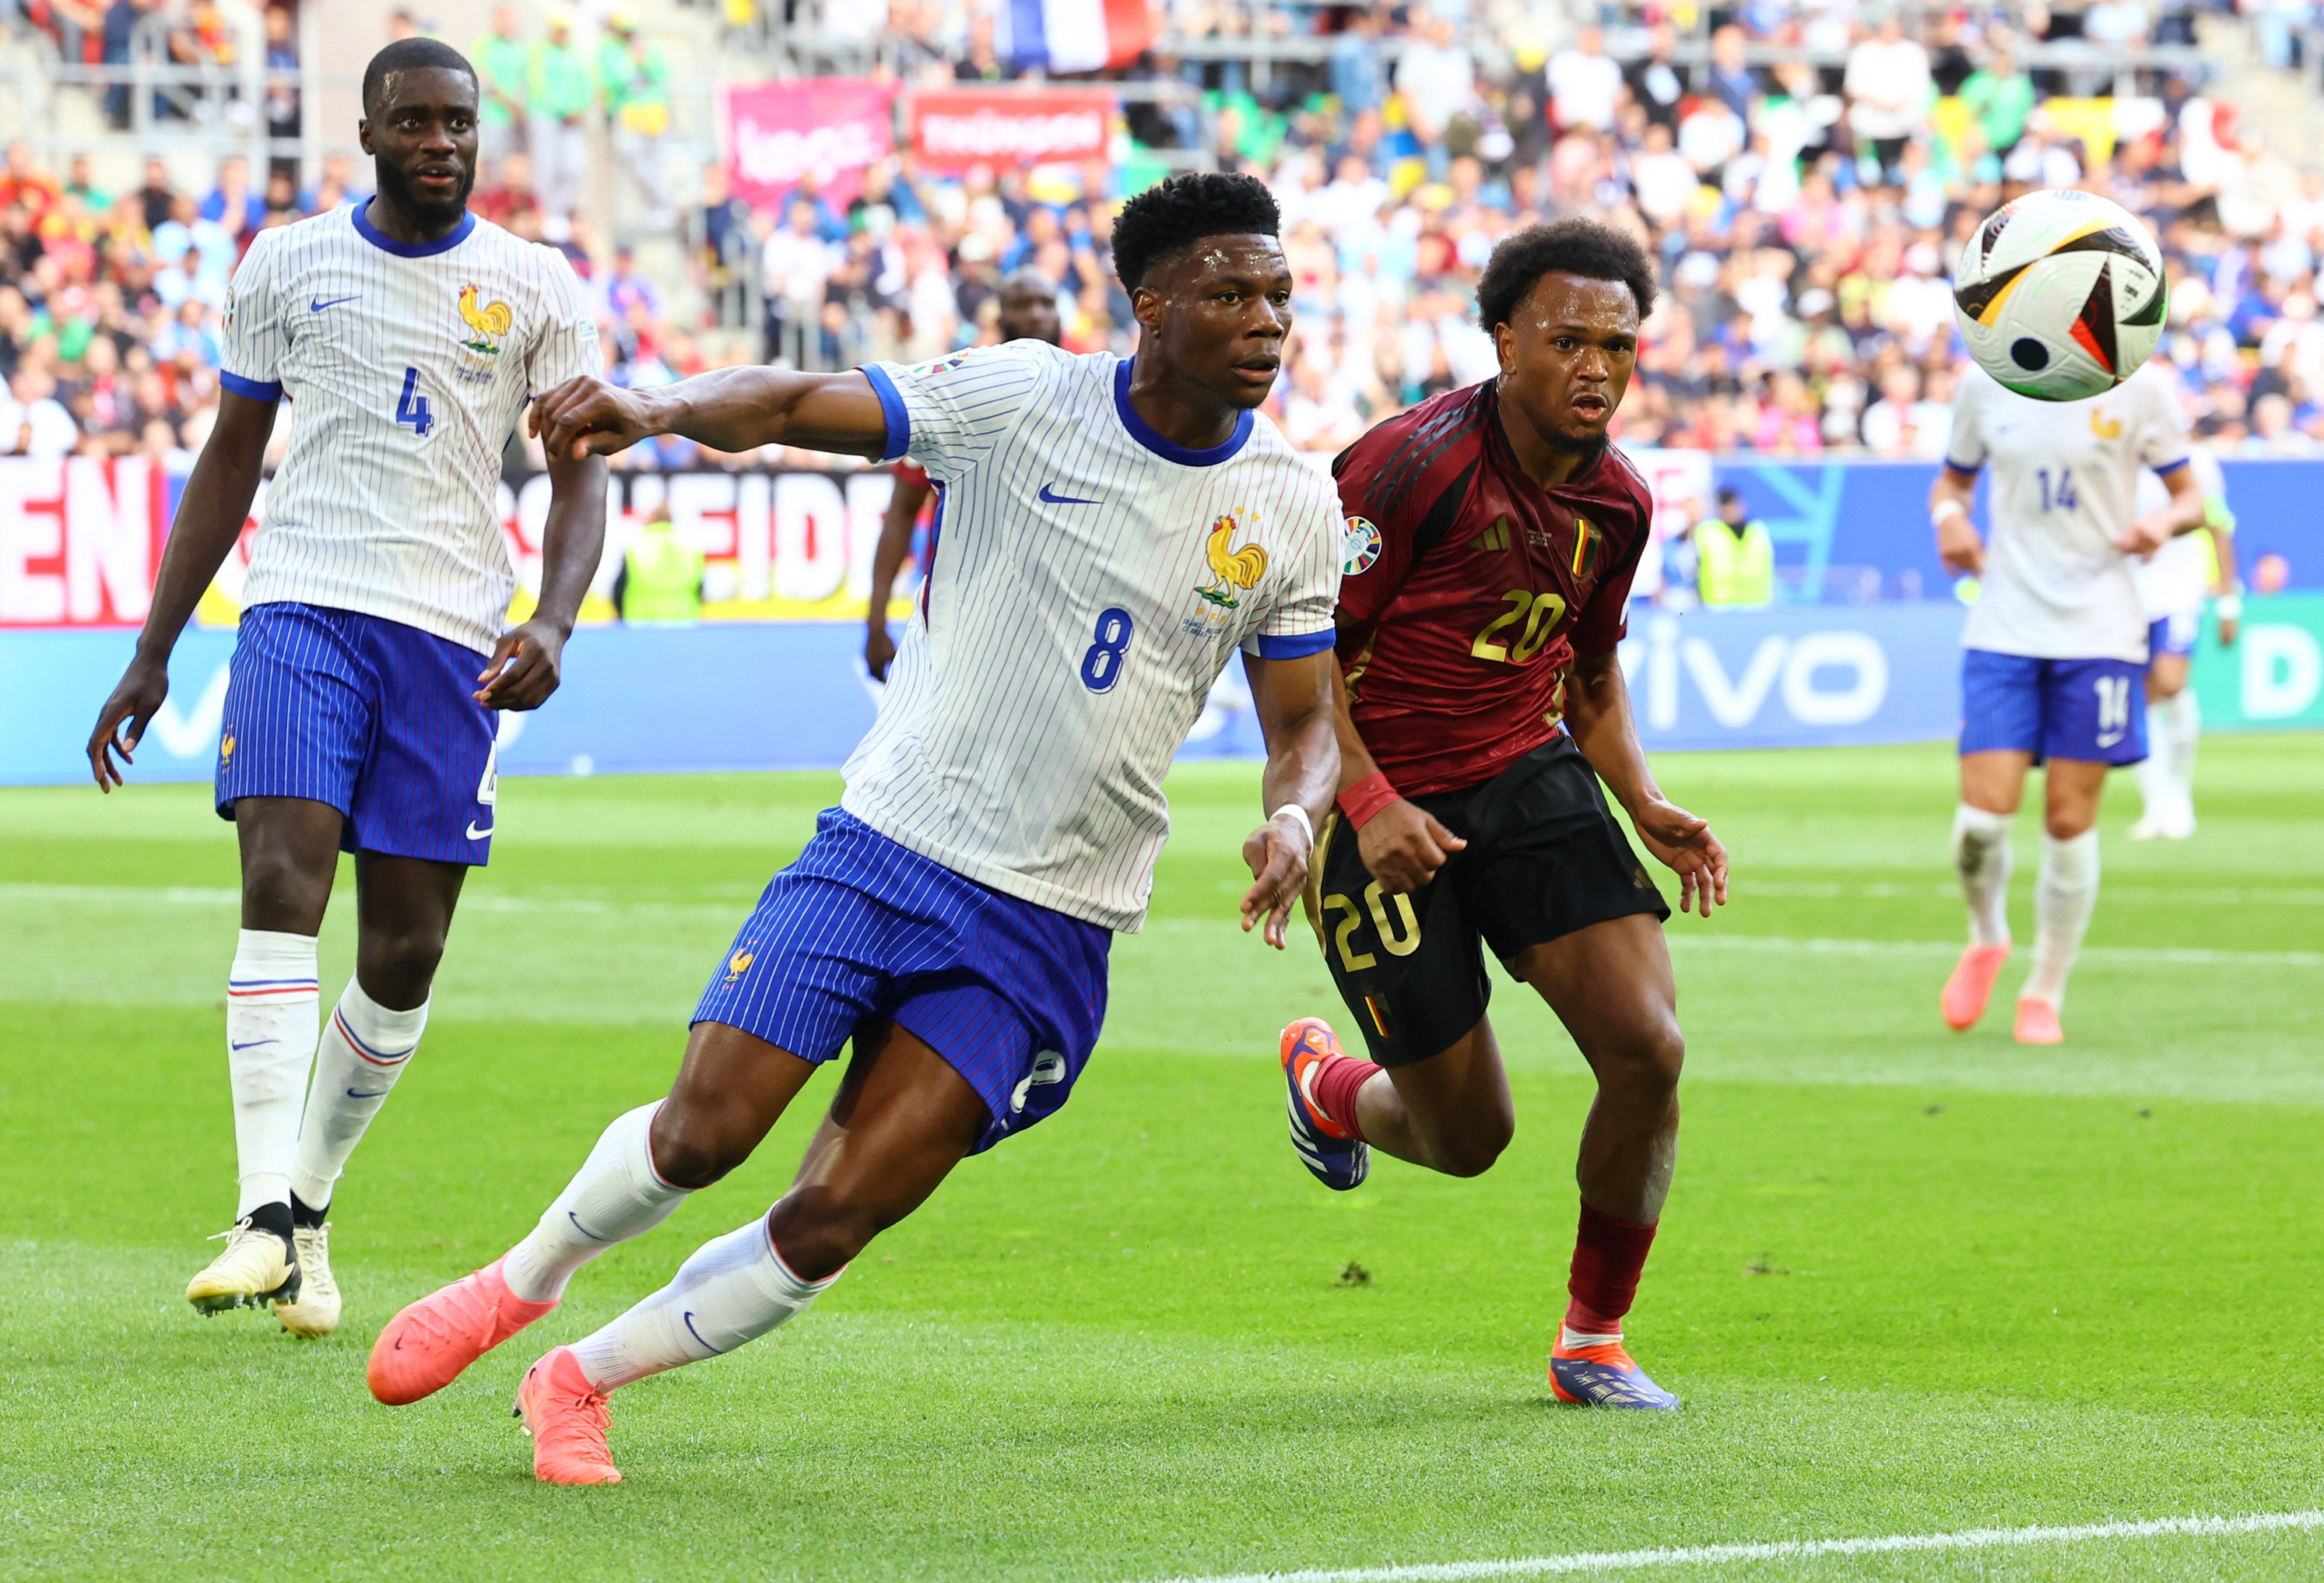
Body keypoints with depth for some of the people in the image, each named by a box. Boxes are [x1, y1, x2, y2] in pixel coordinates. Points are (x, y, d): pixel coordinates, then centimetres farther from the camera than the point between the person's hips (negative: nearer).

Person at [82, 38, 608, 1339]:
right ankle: (266, 1218, -27)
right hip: (303, 607, -1)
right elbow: (230, 463, 16)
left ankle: (313, 1203, 21)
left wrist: (553, 623, -12)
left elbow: (581, 472, 7)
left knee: (404, 959, 1)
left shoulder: (535, 289, 6)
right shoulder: (288, 267, 8)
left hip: (452, 633, 1)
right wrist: (152, 656, 14)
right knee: (282, 880, -21)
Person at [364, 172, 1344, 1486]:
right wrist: (661, 410, -29)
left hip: (1049, 930, 1)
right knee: (706, 1130, -9)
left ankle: (582, 1382, 12)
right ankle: (526, 1280, 22)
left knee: (839, 1215, -8)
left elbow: (1308, 721, 6)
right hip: (886, 843, -1)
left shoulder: (1294, 508, 0)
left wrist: (1294, 817, -16)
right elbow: (799, 407, -8)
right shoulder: (1022, 400, -7)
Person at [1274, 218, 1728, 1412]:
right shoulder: (1412, 465, -19)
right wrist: (1367, 801, -24)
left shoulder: (1616, 503, 2)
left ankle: (1594, 1339, 6)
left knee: (1647, 1049, -14)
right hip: (1382, 807, -5)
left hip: (1530, 776, 5)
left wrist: (1645, 807, 5)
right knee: (1468, 1137, 0)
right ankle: (1325, 1081, 38)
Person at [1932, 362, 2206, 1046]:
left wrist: (2167, 520, -15)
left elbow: (2190, 495, 8)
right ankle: (1987, 937, 24)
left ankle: (2045, 994, 17)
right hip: (2003, 629, 1)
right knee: (1984, 815, -9)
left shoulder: (2136, 389, -2)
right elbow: (1952, 479, 19)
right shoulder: (1984, 385, 4)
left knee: (2070, 818, -1)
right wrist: (1948, 515, -4)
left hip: (2099, 631, -1)